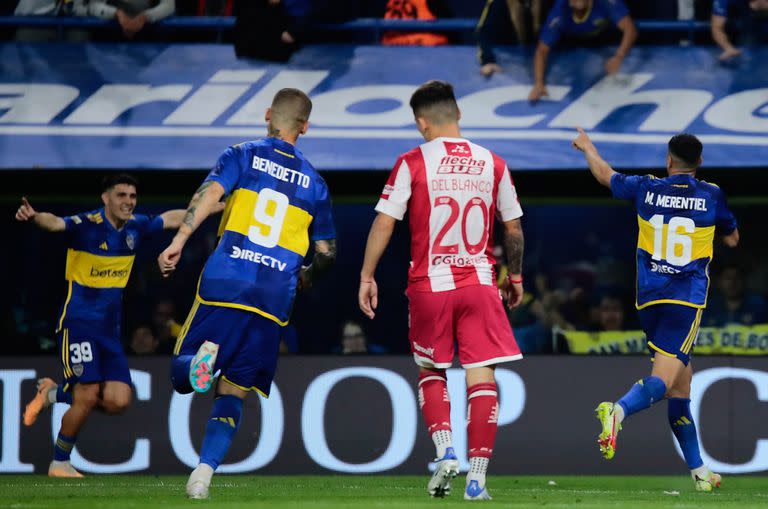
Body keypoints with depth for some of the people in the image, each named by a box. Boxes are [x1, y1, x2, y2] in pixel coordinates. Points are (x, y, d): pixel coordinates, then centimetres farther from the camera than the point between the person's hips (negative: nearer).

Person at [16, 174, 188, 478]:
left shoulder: (136, 227, 6)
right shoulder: (87, 225, -13)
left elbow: (173, 218, 21)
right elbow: (57, 223, -33)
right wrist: (34, 217, -54)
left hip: (109, 329, 6)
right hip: (78, 324, -6)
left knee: (118, 401, -5)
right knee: (88, 397, -14)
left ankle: (55, 393, 19)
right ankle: (59, 463, 6)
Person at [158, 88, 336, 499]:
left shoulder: (244, 155, 7)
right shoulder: (314, 182, 15)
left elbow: (209, 193, -11)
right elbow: (327, 251, 18)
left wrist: (178, 241, -17)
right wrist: (307, 277, 39)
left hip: (223, 284, -2)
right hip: (274, 298, 2)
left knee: (181, 377, 6)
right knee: (232, 394, 8)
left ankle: (203, 357, -28)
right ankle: (203, 473, -8)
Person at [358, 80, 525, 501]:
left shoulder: (412, 163, -4)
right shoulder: (492, 164, 5)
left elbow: (384, 223, -5)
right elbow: (513, 229, 11)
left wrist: (366, 277, 3)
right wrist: (515, 277, 24)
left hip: (430, 285, -1)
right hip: (480, 284, 1)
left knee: (431, 372, 17)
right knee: (481, 378, 1)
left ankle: (445, 452, -2)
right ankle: (477, 477, -5)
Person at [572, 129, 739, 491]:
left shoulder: (647, 190, 4)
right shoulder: (711, 196, 0)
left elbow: (605, 175, 23)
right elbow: (732, 239, 15)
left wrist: (588, 148, 42)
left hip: (649, 299, 4)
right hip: (687, 299, -4)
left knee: (681, 383, 10)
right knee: (663, 381, -13)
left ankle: (697, 469, 12)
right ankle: (619, 410, -44)